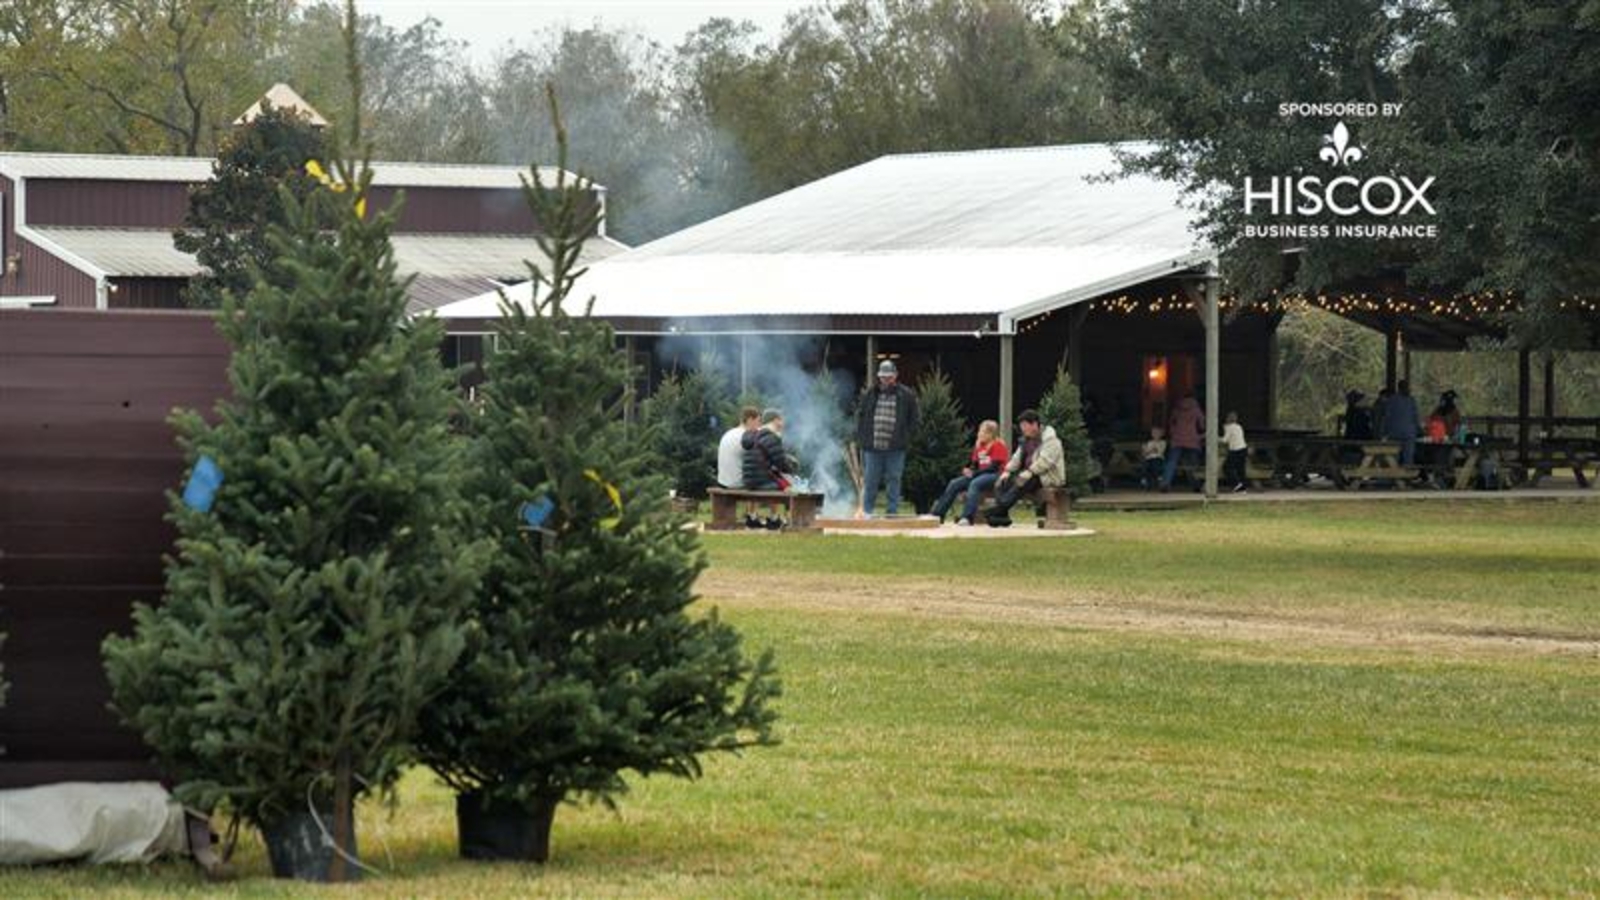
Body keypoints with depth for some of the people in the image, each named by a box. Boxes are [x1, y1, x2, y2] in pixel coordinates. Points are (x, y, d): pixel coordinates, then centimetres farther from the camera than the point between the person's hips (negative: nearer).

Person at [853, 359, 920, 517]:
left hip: (895, 450, -2)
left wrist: (905, 438, -2)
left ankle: (892, 513, 8)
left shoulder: (906, 396, 2)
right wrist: (861, 439, 6)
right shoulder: (869, 395, 7)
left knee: (893, 480, 2)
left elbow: (913, 420, 7)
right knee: (870, 481, 5)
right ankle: (867, 513, 12)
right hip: (872, 448, 2)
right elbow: (860, 416, 14)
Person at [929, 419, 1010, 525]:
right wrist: (968, 470, -7)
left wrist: (974, 473, -17)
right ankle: (937, 515, -12)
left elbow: (994, 467, -15)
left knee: (974, 484, -38)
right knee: (954, 484, -9)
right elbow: (974, 464, 17)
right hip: (979, 474, 8)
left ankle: (967, 517, -51)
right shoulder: (979, 445, 14)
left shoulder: (998, 445, -8)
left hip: (995, 475, -8)